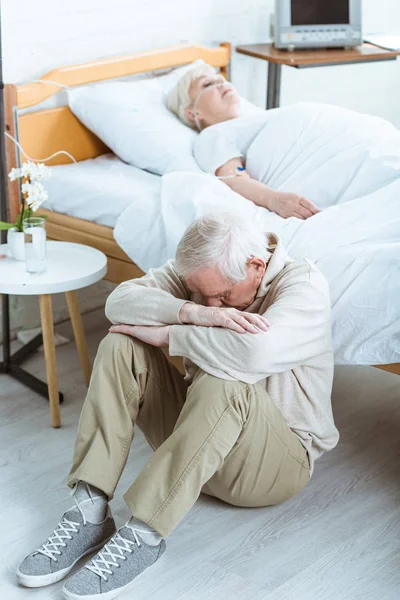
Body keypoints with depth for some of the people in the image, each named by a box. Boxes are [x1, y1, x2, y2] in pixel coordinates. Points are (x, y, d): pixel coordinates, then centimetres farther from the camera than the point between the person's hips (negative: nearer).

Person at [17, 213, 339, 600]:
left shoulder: (304, 284, -19)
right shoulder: (203, 270, -2)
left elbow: (254, 352, -39)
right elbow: (119, 301, -15)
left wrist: (166, 333, -26)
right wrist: (192, 313, -31)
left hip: (279, 458, -5)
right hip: (197, 428, 6)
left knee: (225, 383, -37)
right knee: (119, 346, -15)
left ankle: (143, 536, -31)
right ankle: (89, 512, -22)